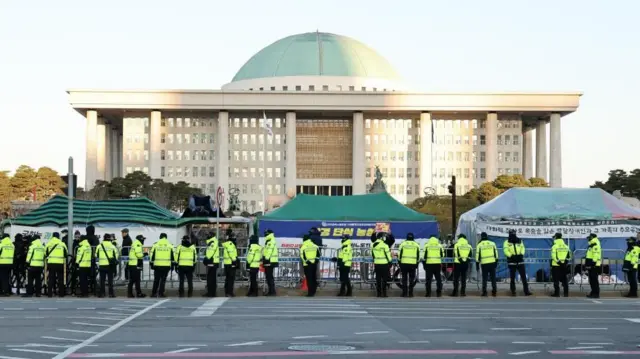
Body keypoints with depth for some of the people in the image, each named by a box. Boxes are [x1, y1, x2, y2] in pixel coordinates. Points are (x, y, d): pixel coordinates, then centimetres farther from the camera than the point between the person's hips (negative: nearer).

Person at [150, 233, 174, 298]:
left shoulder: (155, 245, 4)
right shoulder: (170, 245, 4)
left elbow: (152, 255, 4)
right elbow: (173, 256, 4)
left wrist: (151, 264, 11)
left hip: (157, 265, 1)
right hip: (166, 265, -1)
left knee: (156, 280, 10)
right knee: (163, 280, 4)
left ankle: (153, 293, 11)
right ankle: (161, 293, -1)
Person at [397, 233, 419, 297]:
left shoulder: (403, 244, 3)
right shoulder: (416, 245, 6)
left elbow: (399, 254, 3)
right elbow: (418, 256, 8)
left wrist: (399, 262, 10)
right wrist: (417, 264, 15)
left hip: (404, 264, -1)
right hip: (413, 264, 1)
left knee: (404, 279, 4)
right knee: (411, 279, 6)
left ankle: (404, 293, 1)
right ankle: (410, 293, 3)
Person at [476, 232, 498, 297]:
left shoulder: (479, 245, 1)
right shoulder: (492, 243, 6)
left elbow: (477, 255, 0)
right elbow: (496, 253, 6)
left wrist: (477, 264, 5)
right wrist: (496, 261, 12)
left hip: (484, 264, -1)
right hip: (492, 263, 1)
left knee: (484, 278, 5)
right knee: (493, 278, 8)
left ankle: (484, 292, 2)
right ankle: (494, 291, 5)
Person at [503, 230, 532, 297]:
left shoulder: (520, 241, 12)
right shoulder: (507, 242, 2)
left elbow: (522, 248, 4)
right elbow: (505, 250, -11)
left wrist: (521, 254, -16)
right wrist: (511, 256, -25)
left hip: (520, 262, 2)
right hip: (512, 262, -2)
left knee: (524, 277, -1)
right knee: (512, 278, 5)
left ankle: (526, 291, 1)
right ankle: (513, 292, 12)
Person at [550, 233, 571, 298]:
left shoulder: (555, 246, -9)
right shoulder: (566, 246, 10)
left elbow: (554, 256, -18)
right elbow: (569, 256, 8)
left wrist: (558, 261, -15)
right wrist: (566, 262, 5)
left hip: (556, 265, -5)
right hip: (564, 266, 5)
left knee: (556, 280, -1)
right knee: (564, 279, 11)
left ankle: (557, 293, -3)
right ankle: (566, 293, 11)